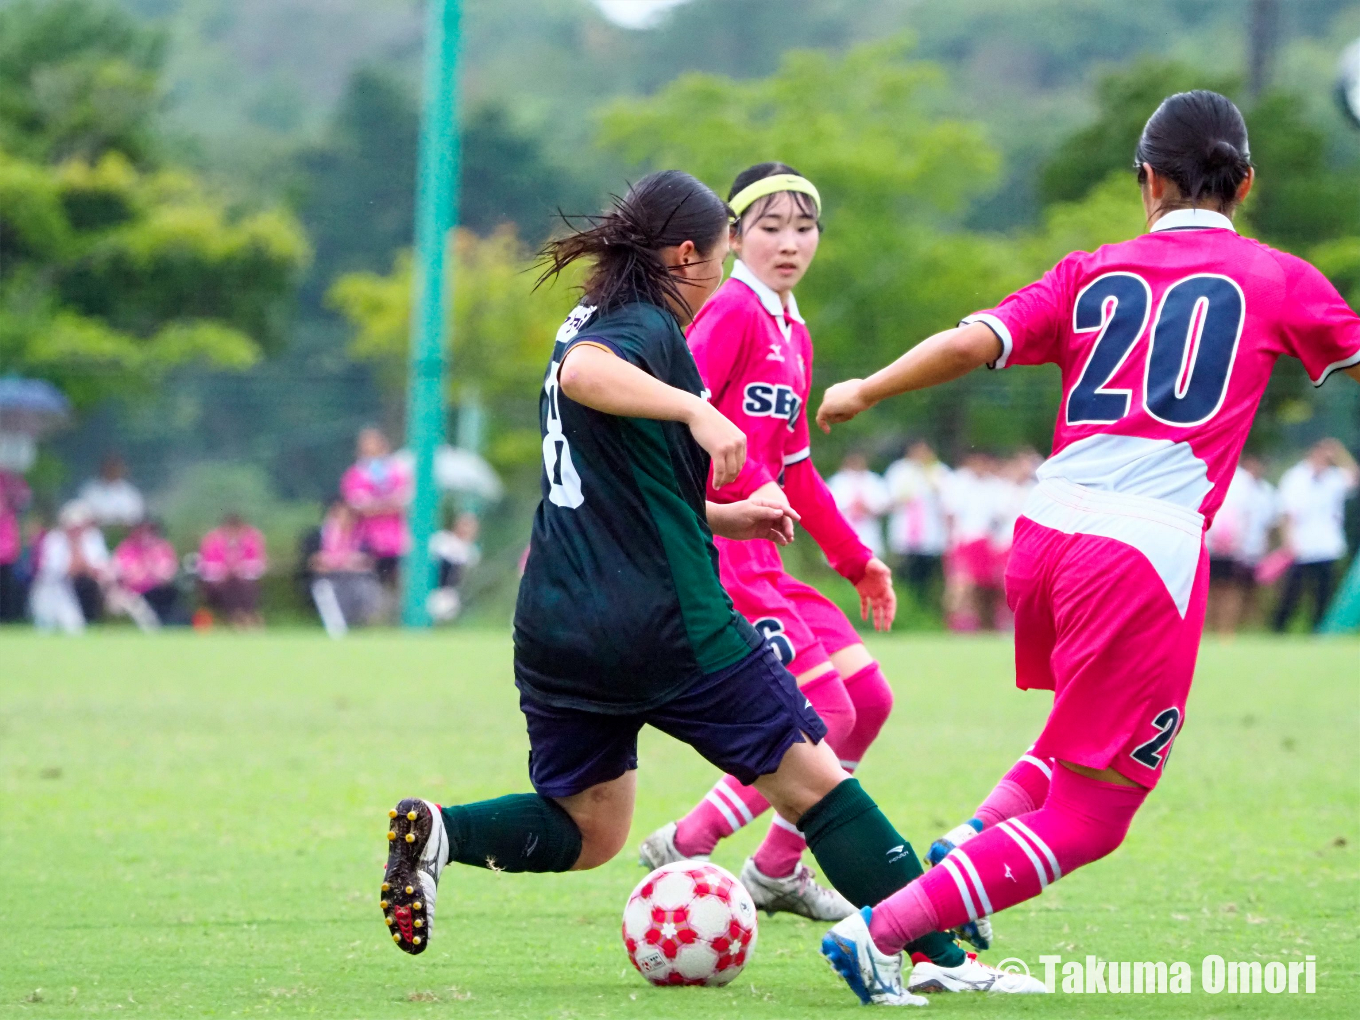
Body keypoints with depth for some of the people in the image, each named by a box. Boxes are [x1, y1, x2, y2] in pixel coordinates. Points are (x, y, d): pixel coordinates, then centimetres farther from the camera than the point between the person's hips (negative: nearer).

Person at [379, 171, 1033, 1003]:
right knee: (812, 781, 2)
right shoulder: (646, 328, -9)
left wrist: (724, 517, 29)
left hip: (556, 625, 8)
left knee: (586, 832, 17)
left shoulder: (592, 323, 19)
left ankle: (441, 831, -8)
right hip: (666, 623, -8)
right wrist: (695, 408, -42)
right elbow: (582, 374, -34)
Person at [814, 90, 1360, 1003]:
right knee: (1089, 816, 5)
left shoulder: (1094, 273, 14)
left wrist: (863, 392, 16)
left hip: (1043, 538, 5)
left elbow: (972, 343, 4)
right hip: (1150, 554, -5)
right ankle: (880, 933, -5)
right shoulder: (1279, 280, 8)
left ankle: (977, 842, 11)